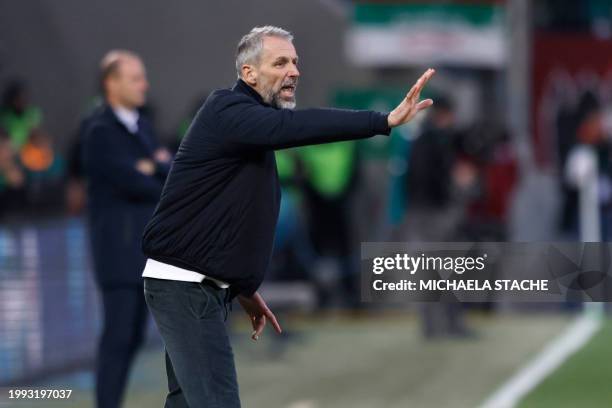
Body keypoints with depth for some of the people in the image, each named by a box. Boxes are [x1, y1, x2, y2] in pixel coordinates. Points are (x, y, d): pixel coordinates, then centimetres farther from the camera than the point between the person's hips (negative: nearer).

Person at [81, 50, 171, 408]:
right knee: (119, 334, -12)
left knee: (134, 335, 8)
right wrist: (167, 190, -1)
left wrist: (155, 167, -15)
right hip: (117, 244, -8)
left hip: (144, 246, 8)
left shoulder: (141, 127, 15)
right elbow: (133, 183, -19)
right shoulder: (98, 131, -12)